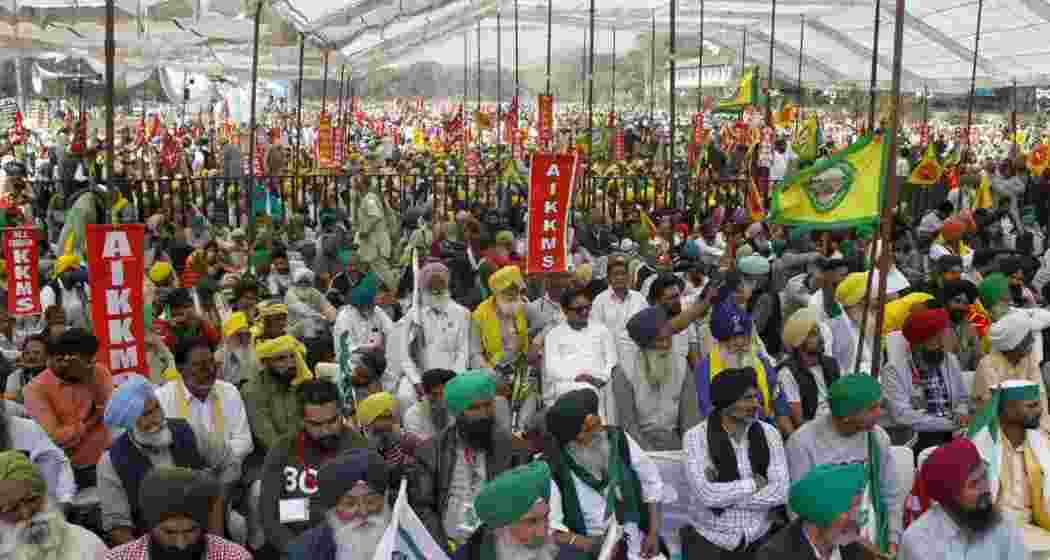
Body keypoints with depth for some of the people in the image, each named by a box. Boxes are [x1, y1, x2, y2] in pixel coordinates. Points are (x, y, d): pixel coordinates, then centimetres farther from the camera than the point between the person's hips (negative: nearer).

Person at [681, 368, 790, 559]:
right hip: (711, 544, -2)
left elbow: (779, 492, -13)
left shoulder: (768, 433, -4)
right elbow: (707, 495, -23)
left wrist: (724, 495, -18)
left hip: (759, 542, 2)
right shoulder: (696, 436, -13)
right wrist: (754, 483, -13)